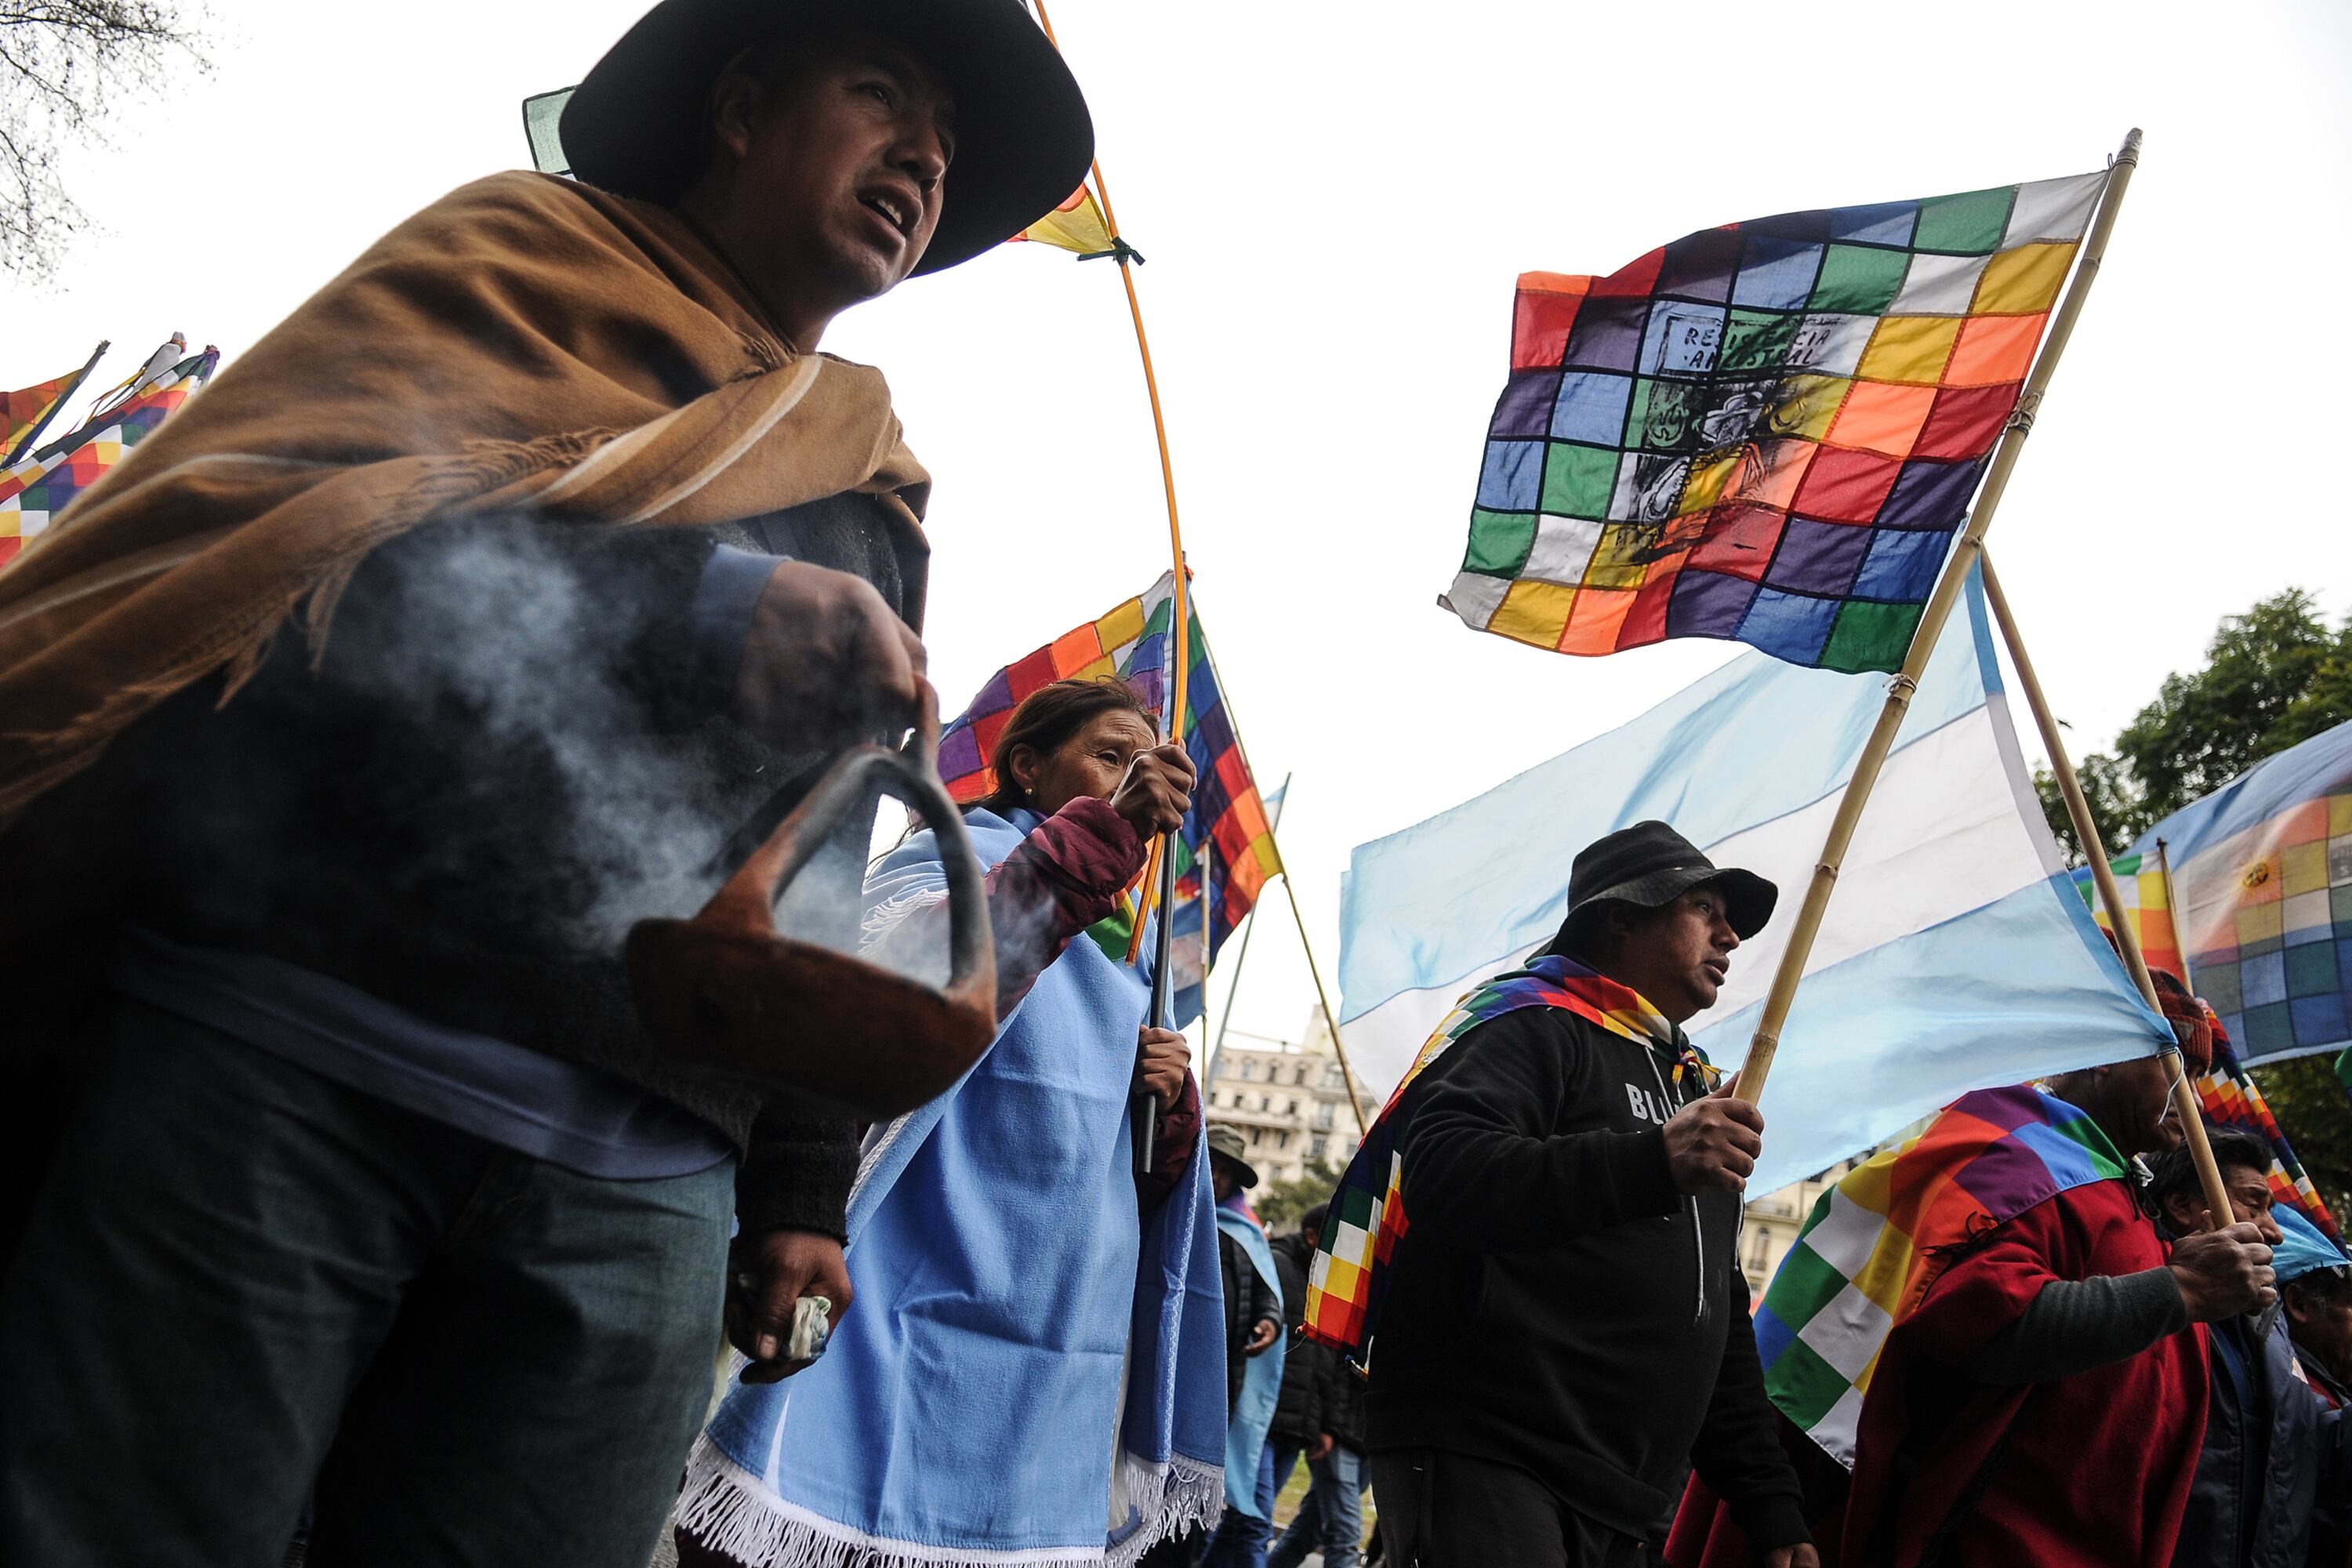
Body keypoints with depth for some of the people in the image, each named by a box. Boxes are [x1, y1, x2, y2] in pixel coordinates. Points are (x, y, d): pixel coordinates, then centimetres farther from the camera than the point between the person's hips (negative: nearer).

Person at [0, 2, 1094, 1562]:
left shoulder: (872, 494, 23)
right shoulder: (525, 252, 14)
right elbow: (272, 525, -5)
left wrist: (803, 1183, 15)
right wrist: (702, 609, -12)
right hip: (286, 1065, -3)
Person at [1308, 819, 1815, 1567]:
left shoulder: (1695, 1090, 23)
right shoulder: (1536, 1023, -3)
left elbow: (1721, 1316, 26)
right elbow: (1440, 1176, -23)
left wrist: (1772, 1506, 20)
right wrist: (1652, 1162, -30)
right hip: (1482, 1457, -8)